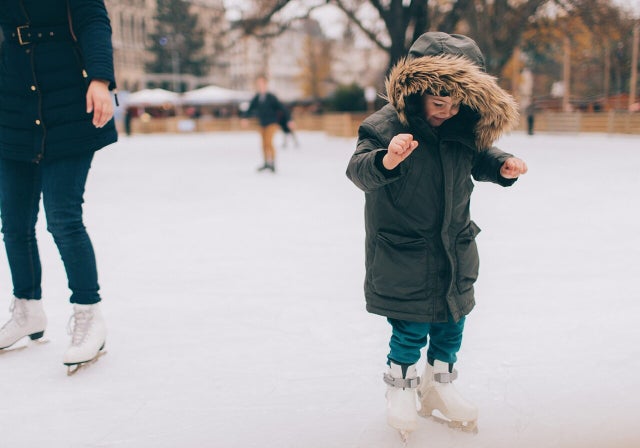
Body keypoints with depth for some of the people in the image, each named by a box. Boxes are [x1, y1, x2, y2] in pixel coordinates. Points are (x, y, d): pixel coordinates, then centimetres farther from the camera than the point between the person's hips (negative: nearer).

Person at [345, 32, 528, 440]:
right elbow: (358, 170, -26)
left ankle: (439, 384, 39)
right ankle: (400, 390, 28)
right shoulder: (386, 125, -18)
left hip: (455, 249, 6)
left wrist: (502, 165, -7)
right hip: (403, 252, -5)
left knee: (452, 322, 16)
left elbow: (480, 156, 14)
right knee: (411, 328, 1)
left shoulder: (463, 128, -3)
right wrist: (385, 161, -48)